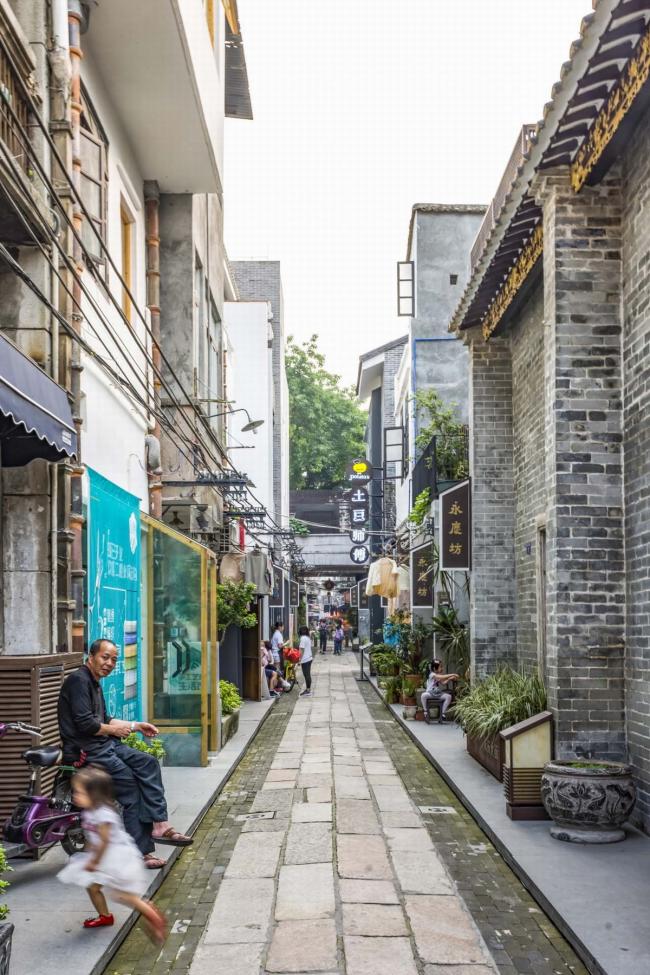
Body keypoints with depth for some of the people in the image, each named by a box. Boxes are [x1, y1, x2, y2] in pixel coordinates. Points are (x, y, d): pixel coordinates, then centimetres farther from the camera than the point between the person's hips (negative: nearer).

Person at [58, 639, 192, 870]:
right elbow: (85, 723, -22)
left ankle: (159, 824, -13)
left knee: (148, 763, -6)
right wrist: (115, 730, -7)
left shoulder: (95, 683, 19)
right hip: (86, 750, -10)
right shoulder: (79, 680, -13)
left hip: (104, 744, 10)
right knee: (131, 787, -13)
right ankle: (141, 852, -5)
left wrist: (136, 726, 15)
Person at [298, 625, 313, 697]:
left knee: (306, 675, -5)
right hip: (309, 658, 9)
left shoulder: (303, 638, -15)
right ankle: (308, 689, 20)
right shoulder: (308, 638, 12)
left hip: (305, 659, -9)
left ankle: (307, 690, -3)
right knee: (308, 674, 14)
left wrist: (300, 659, -12)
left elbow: (302, 650, -17)